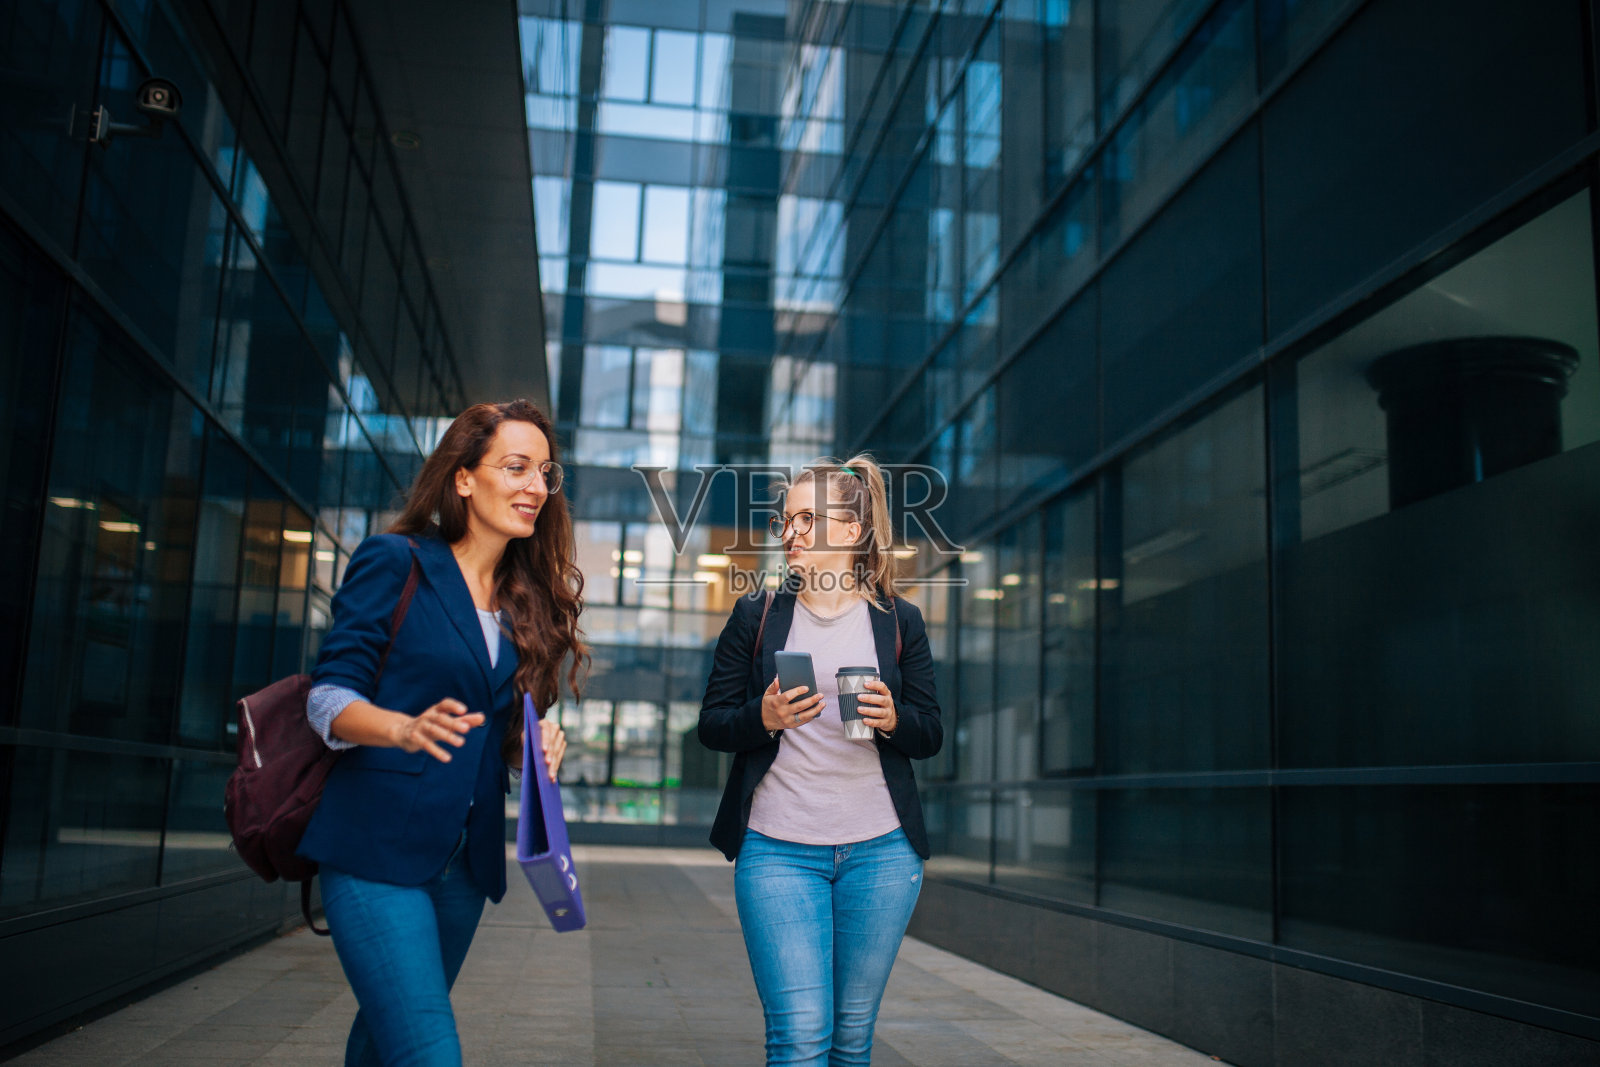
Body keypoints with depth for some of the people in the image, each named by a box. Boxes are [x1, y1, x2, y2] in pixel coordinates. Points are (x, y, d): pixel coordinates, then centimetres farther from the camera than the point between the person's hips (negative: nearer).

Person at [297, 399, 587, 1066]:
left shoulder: (528, 599, 12)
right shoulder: (395, 562, -4)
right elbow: (328, 698, -7)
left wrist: (535, 744, -4)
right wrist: (408, 729, -27)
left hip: (467, 857, 6)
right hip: (377, 844, -5)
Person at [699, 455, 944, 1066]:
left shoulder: (899, 621, 6)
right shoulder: (756, 616, 5)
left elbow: (930, 736, 9)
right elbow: (711, 725, 5)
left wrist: (892, 718, -13)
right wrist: (765, 717, -15)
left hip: (880, 852, 1)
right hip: (777, 849, -1)